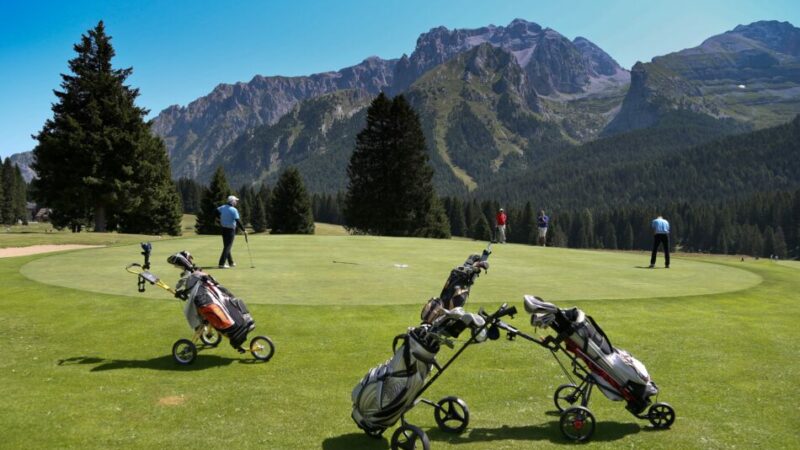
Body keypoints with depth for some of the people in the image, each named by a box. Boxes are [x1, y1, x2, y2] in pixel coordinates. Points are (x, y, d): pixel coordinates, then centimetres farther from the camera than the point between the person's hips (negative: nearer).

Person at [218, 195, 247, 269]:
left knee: (227, 246, 16)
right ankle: (222, 264, -8)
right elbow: (238, 221, -22)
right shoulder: (234, 210, -18)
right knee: (227, 247, -4)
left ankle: (231, 262, 27)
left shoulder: (223, 207, 4)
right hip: (230, 230, -8)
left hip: (224, 229, 8)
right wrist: (243, 230, -18)